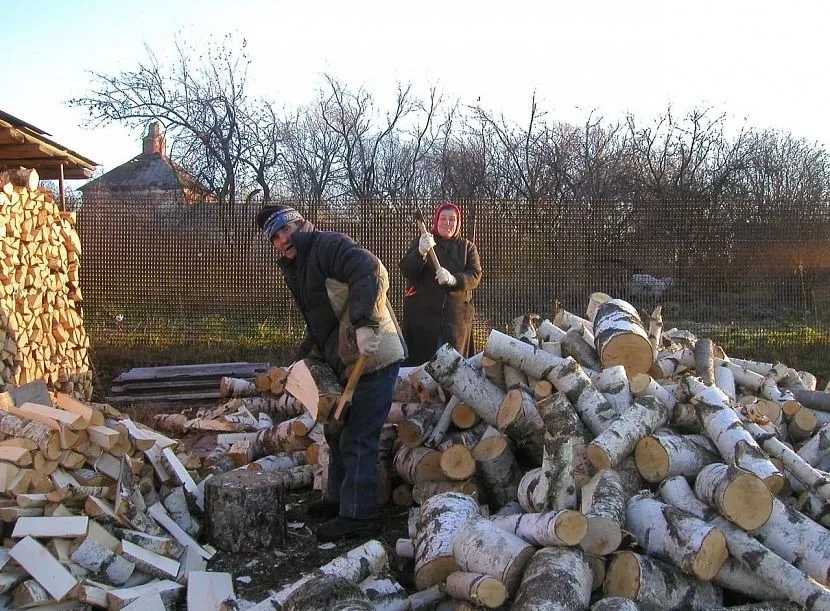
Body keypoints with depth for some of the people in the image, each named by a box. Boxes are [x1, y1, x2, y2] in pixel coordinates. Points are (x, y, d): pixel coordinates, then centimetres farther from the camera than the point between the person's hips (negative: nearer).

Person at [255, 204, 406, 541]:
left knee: (357, 438, -7)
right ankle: (338, 499, 37)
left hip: (374, 357, -11)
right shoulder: (296, 270, 18)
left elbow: (370, 271, -30)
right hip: (346, 362, 11)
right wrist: (301, 358, 16)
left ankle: (358, 516, 3)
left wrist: (363, 322, -40)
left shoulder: (328, 245, -12)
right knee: (337, 431, 22)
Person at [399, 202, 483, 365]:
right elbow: (406, 271, -5)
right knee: (419, 360, -5)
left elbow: (475, 276, 0)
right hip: (422, 313, -1)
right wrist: (421, 252, -25)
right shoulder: (421, 241, 8)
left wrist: (453, 279, -21)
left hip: (456, 316, 1)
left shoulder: (468, 247, 13)